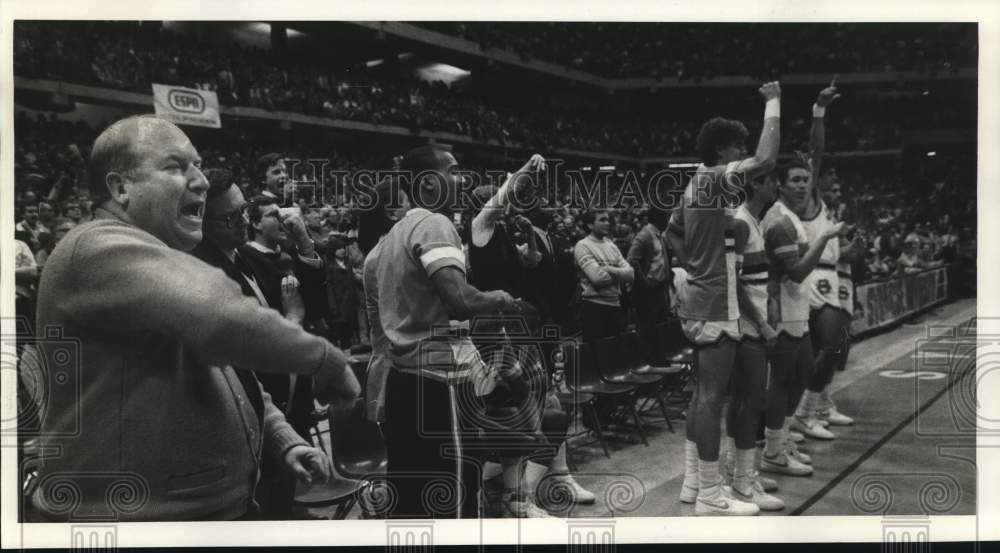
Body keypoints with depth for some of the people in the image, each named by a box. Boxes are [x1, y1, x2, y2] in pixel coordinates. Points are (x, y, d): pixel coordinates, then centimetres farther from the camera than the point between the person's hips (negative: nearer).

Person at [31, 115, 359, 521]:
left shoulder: (165, 266, 17)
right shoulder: (99, 249, -17)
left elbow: (224, 378, 22)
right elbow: (223, 317, -33)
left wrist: (282, 440, 7)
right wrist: (327, 360, -20)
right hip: (140, 515, -10)